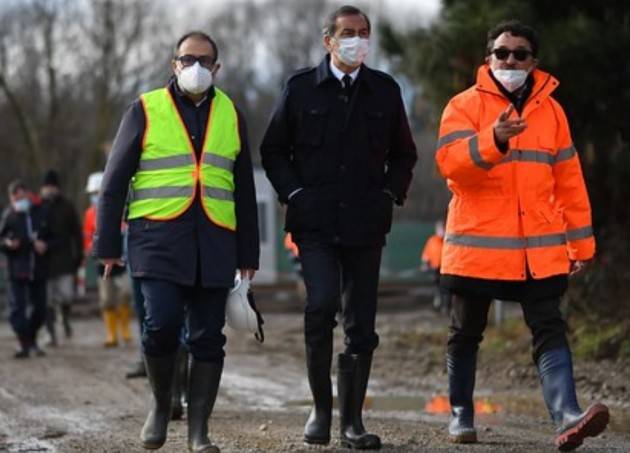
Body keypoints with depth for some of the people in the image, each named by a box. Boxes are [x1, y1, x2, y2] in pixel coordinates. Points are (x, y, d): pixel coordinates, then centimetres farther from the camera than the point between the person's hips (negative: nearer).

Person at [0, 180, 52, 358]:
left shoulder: (40, 213, 4)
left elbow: (51, 235, 14)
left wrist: (45, 244, -6)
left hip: (38, 268, 3)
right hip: (17, 269, -3)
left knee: (39, 307, 9)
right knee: (17, 307, -7)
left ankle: (31, 339, 30)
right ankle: (25, 344, -1)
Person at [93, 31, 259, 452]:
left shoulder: (231, 115, 13)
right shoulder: (146, 110, 4)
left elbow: (244, 190, 18)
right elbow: (115, 180, 5)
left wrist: (248, 254, 14)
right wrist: (108, 244, 0)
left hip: (214, 243, 3)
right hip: (158, 238, -3)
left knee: (208, 337, 1)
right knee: (162, 324, -16)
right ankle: (161, 404, 9)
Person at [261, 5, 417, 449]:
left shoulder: (385, 90, 10)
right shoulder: (301, 87, 4)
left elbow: (403, 154, 19)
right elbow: (273, 150, 10)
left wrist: (390, 194, 4)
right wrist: (294, 193, -2)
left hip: (366, 224, 2)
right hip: (315, 223, -2)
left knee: (361, 324, 3)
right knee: (322, 305, -18)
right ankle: (321, 409, -3)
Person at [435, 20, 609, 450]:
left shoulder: (551, 109, 10)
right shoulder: (465, 106, 0)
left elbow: (569, 180, 13)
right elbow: (449, 161, -17)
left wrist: (581, 243, 11)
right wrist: (493, 139, -33)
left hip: (541, 250, 2)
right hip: (478, 246, -2)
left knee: (550, 331, -11)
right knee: (466, 334, 10)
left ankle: (567, 417, -24)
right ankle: (461, 415, 25)